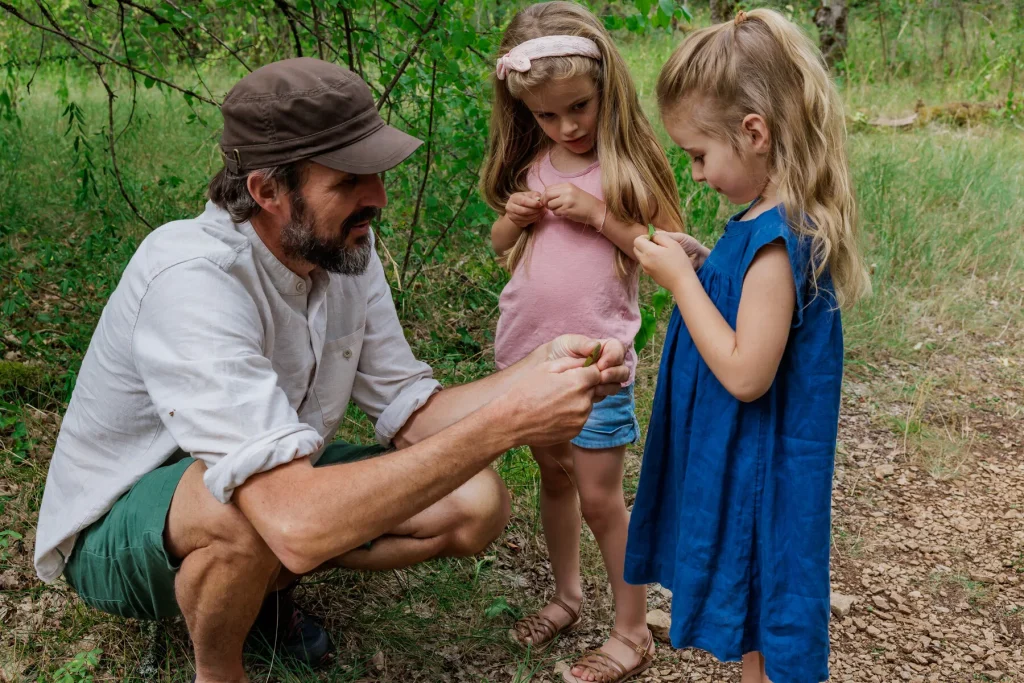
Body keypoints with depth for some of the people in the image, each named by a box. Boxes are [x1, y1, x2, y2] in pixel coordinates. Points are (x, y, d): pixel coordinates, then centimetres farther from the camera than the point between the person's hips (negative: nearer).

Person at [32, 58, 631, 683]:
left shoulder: (348, 248, -11)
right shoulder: (191, 279, -35)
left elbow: (411, 417, -7)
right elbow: (298, 522, -44)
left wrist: (538, 370, -24)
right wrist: (505, 422, -42)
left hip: (273, 492, 7)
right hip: (117, 530, -6)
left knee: (476, 504, -8)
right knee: (249, 507, -40)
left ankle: (270, 582, 11)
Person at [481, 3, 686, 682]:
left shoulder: (630, 162, -10)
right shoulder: (534, 163, 4)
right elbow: (501, 243, 16)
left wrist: (597, 214, -21)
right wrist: (515, 217, -7)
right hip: (526, 352, 5)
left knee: (600, 496, 0)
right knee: (554, 476, 18)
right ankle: (568, 595, 37)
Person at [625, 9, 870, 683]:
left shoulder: (775, 237, -26)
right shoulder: (773, 223, 3)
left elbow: (744, 373, -28)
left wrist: (682, 280, -21)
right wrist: (703, 265, 1)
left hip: (757, 472, -9)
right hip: (738, 459, 9)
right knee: (749, 625, 23)